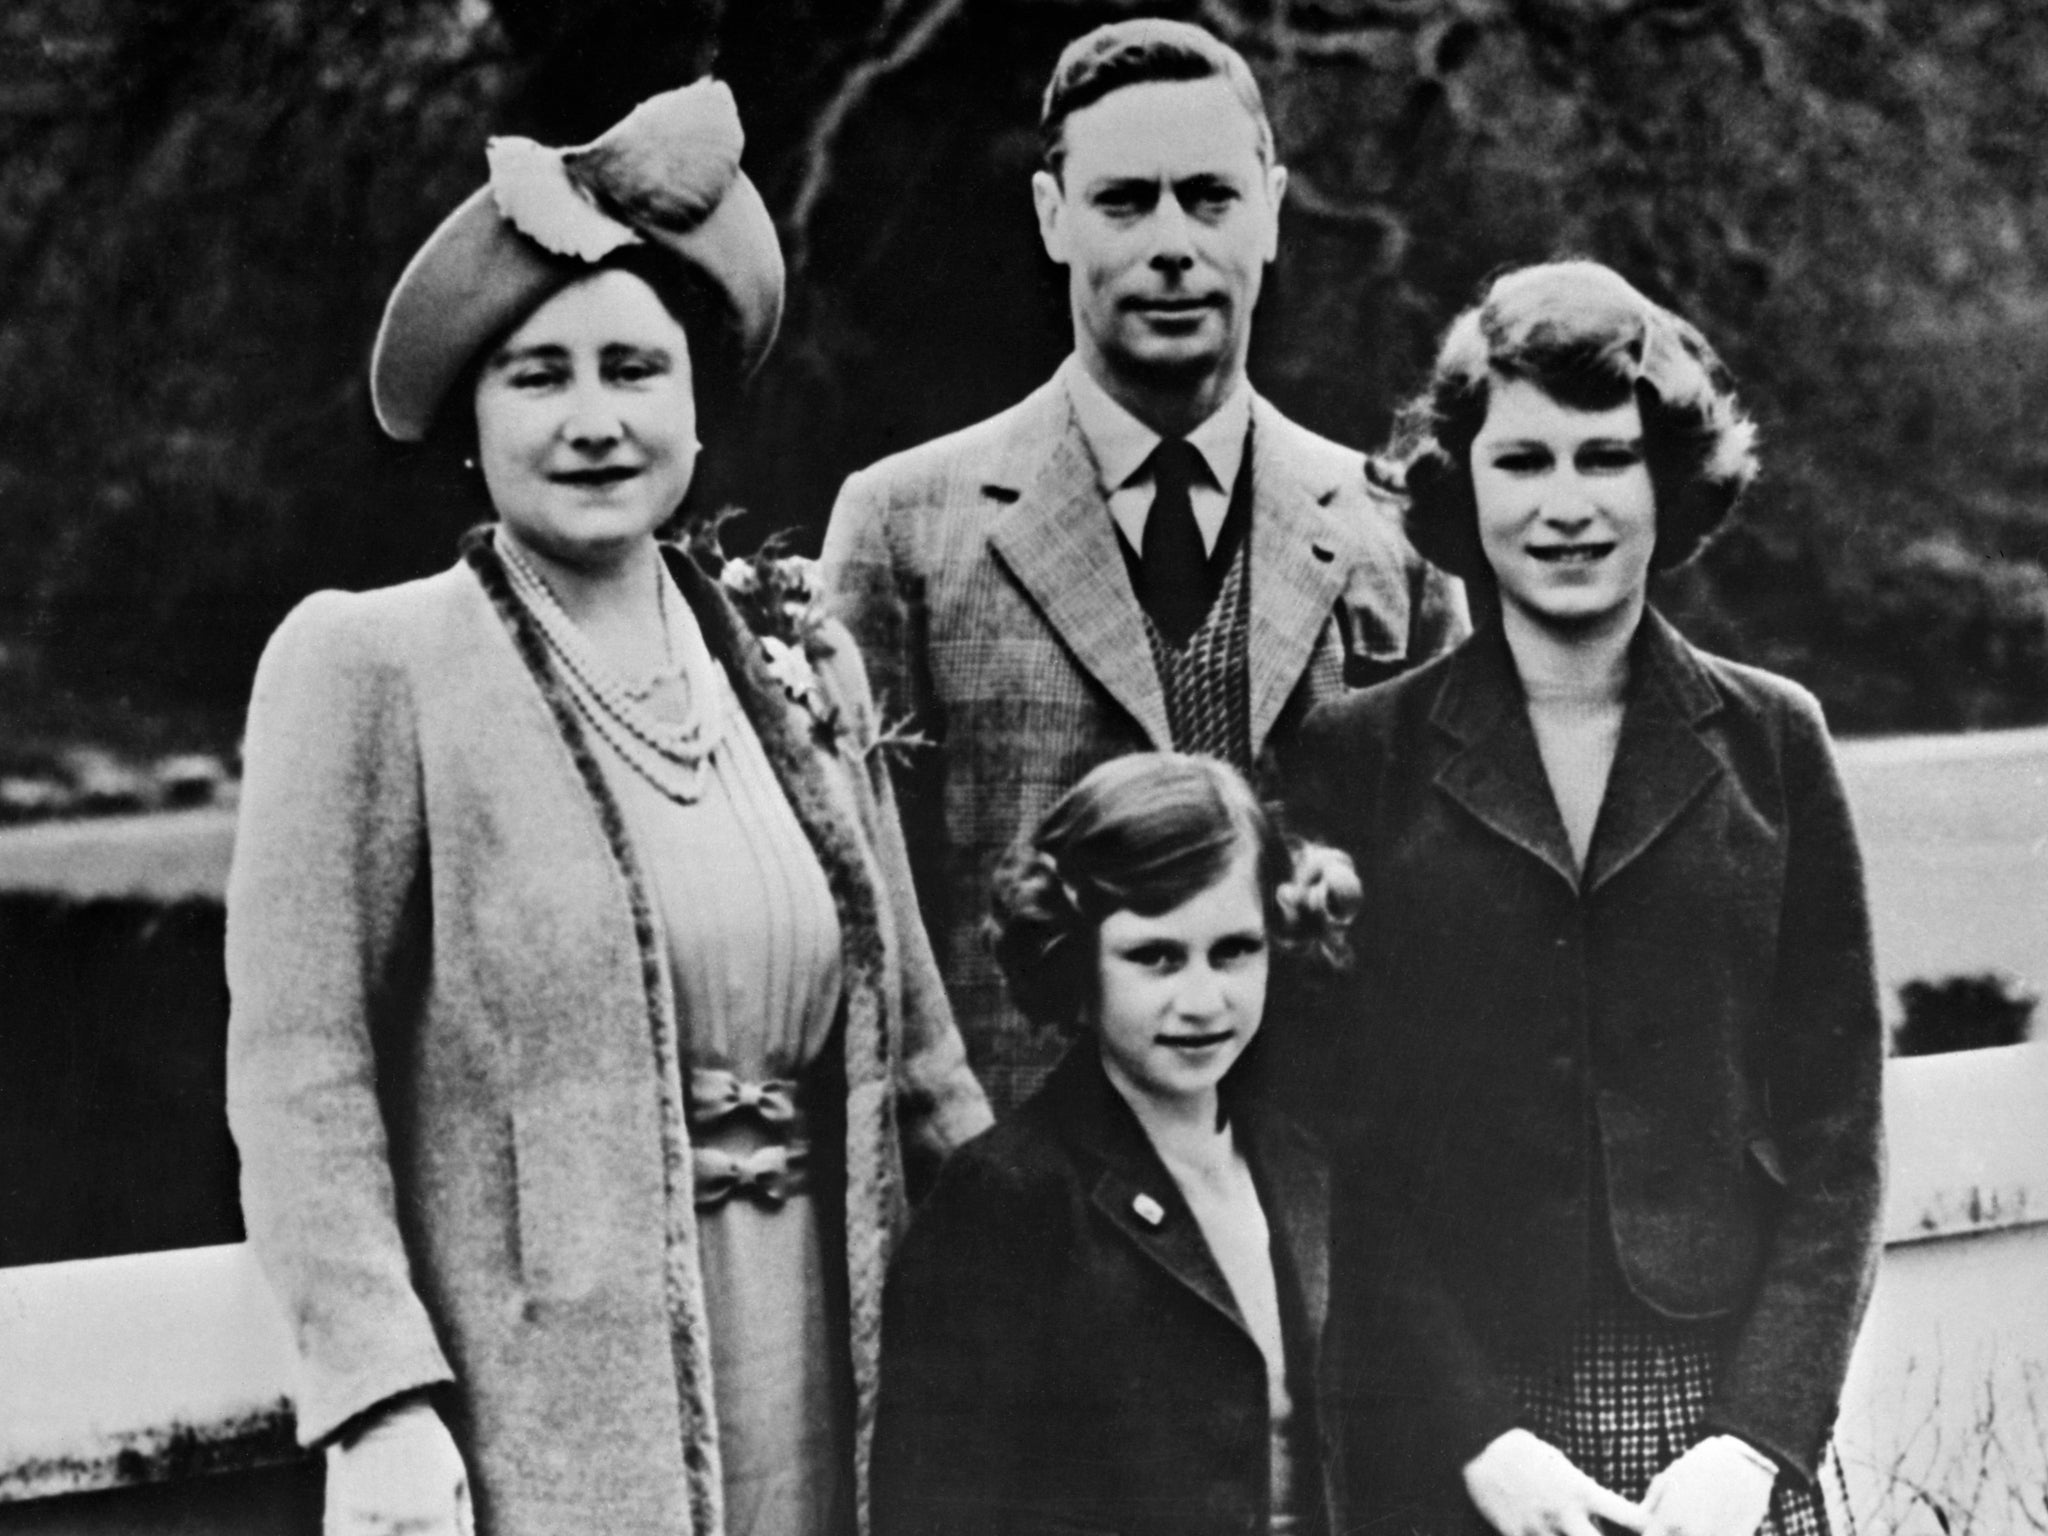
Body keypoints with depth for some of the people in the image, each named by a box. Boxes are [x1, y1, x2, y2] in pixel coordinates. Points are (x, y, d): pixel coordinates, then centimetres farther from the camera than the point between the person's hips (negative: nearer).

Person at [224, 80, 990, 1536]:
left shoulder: (807, 669, 11)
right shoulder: (368, 667, -4)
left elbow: (911, 1033, 14)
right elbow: (297, 1072, -9)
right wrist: (380, 1406, -15)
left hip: (818, 1405, 5)